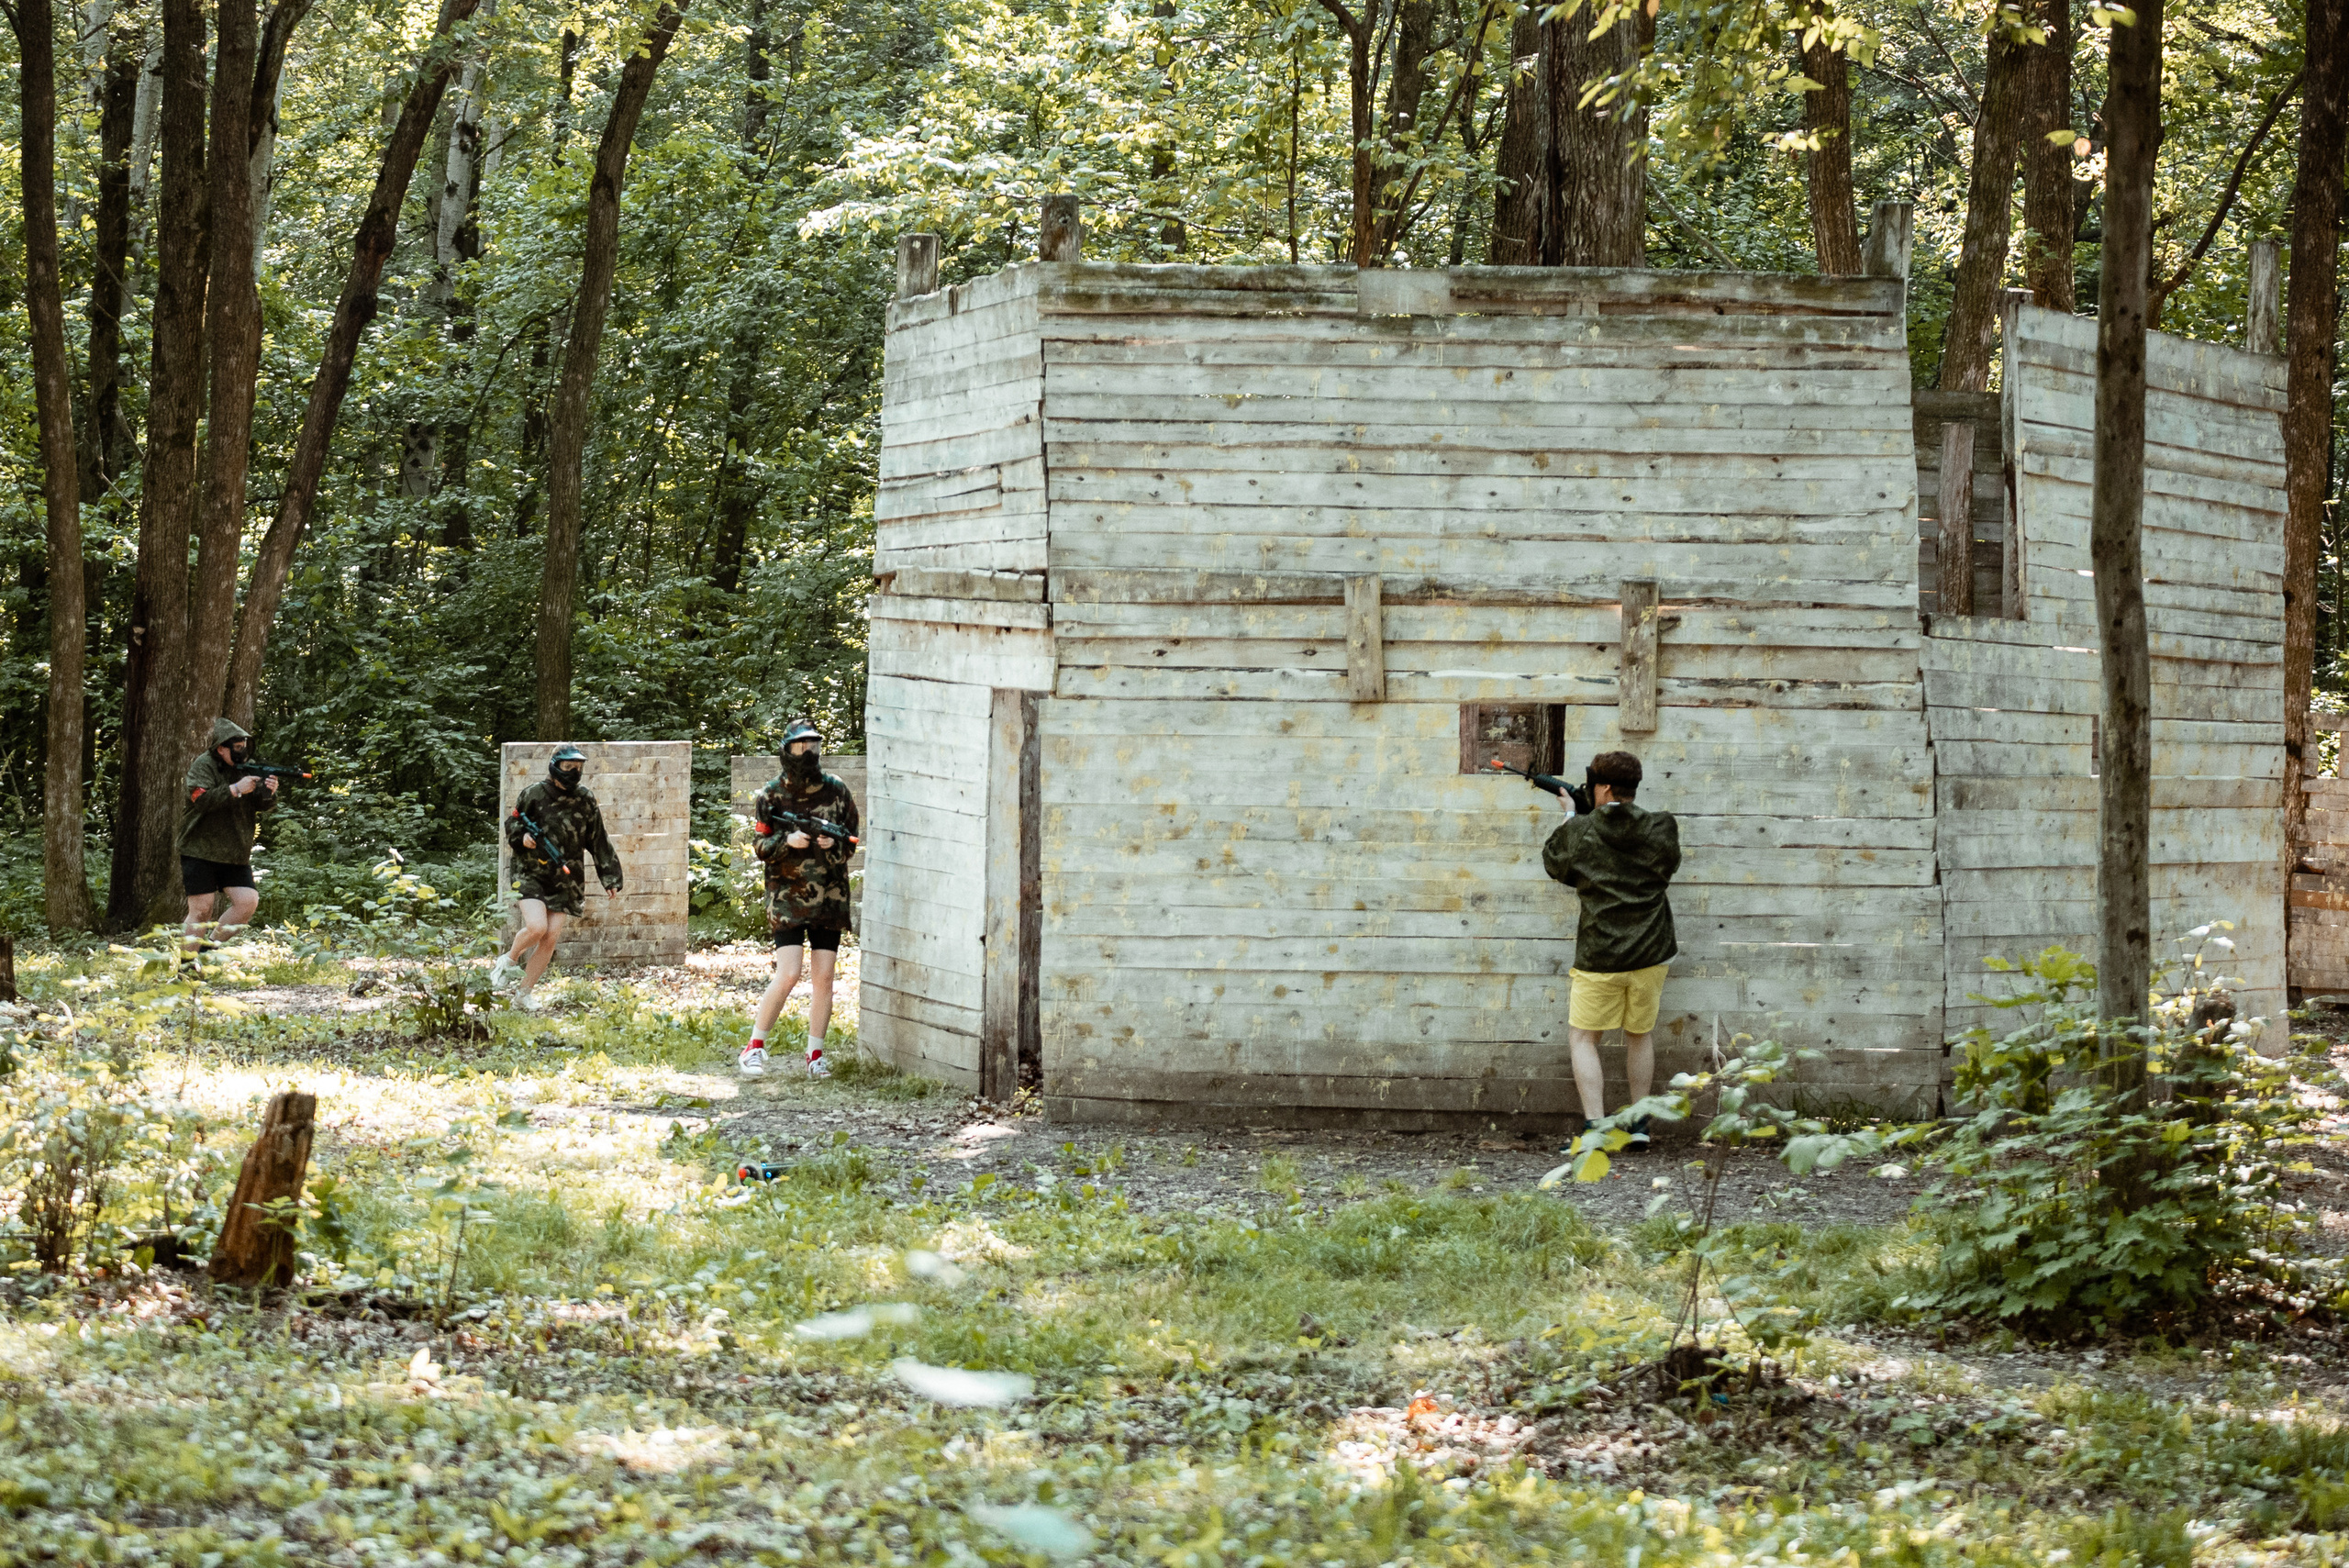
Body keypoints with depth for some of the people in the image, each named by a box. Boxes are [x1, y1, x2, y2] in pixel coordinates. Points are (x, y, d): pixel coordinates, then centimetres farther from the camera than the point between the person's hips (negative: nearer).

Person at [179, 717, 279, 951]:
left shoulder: (243, 767, 9)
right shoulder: (204, 765, -9)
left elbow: (258, 805, 9)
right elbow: (199, 799, -24)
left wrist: (268, 793, -14)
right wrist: (236, 789, -27)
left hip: (235, 855, 6)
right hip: (200, 852, -6)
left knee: (248, 902, -5)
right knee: (201, 910, -7)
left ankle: (213, 945, 11)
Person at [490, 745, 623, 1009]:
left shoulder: (586, 800, 3)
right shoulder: (534, 795, -5)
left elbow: (599, 841, 9)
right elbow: (511, 824, 7)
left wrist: (610, 879, 7)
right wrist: (522, 837, -15)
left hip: (565, 881, 3)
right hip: (531, 875, -3)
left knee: (551, 938, -2)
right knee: (536, 927, -22)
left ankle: (525, 992, 13)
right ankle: (510, 960, 8)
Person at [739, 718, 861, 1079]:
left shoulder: (836, 791, 4)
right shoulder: (772, 794, 0)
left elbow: (851, 842, 8)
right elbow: (760, 845, 1)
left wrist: (833, 843, -13)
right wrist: (788, 840, -18)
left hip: (829, 897, 3)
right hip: (787, 896, -3)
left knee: (823, 978, 2)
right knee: (788, 975, -12)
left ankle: (815, 1055, 13)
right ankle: (755, 1046, 3)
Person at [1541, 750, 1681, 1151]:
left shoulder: (1580, 832, -8)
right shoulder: (1661, 828, -3)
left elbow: (1553, 861, 11)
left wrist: (1572, 817, 25)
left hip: (1599, 957, -3)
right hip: (1651, 952, 3)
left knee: (1582, 1037, 6)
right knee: (1640, 1035, 20)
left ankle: (1594, 1127, -7)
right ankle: (1639, 1124, 24)